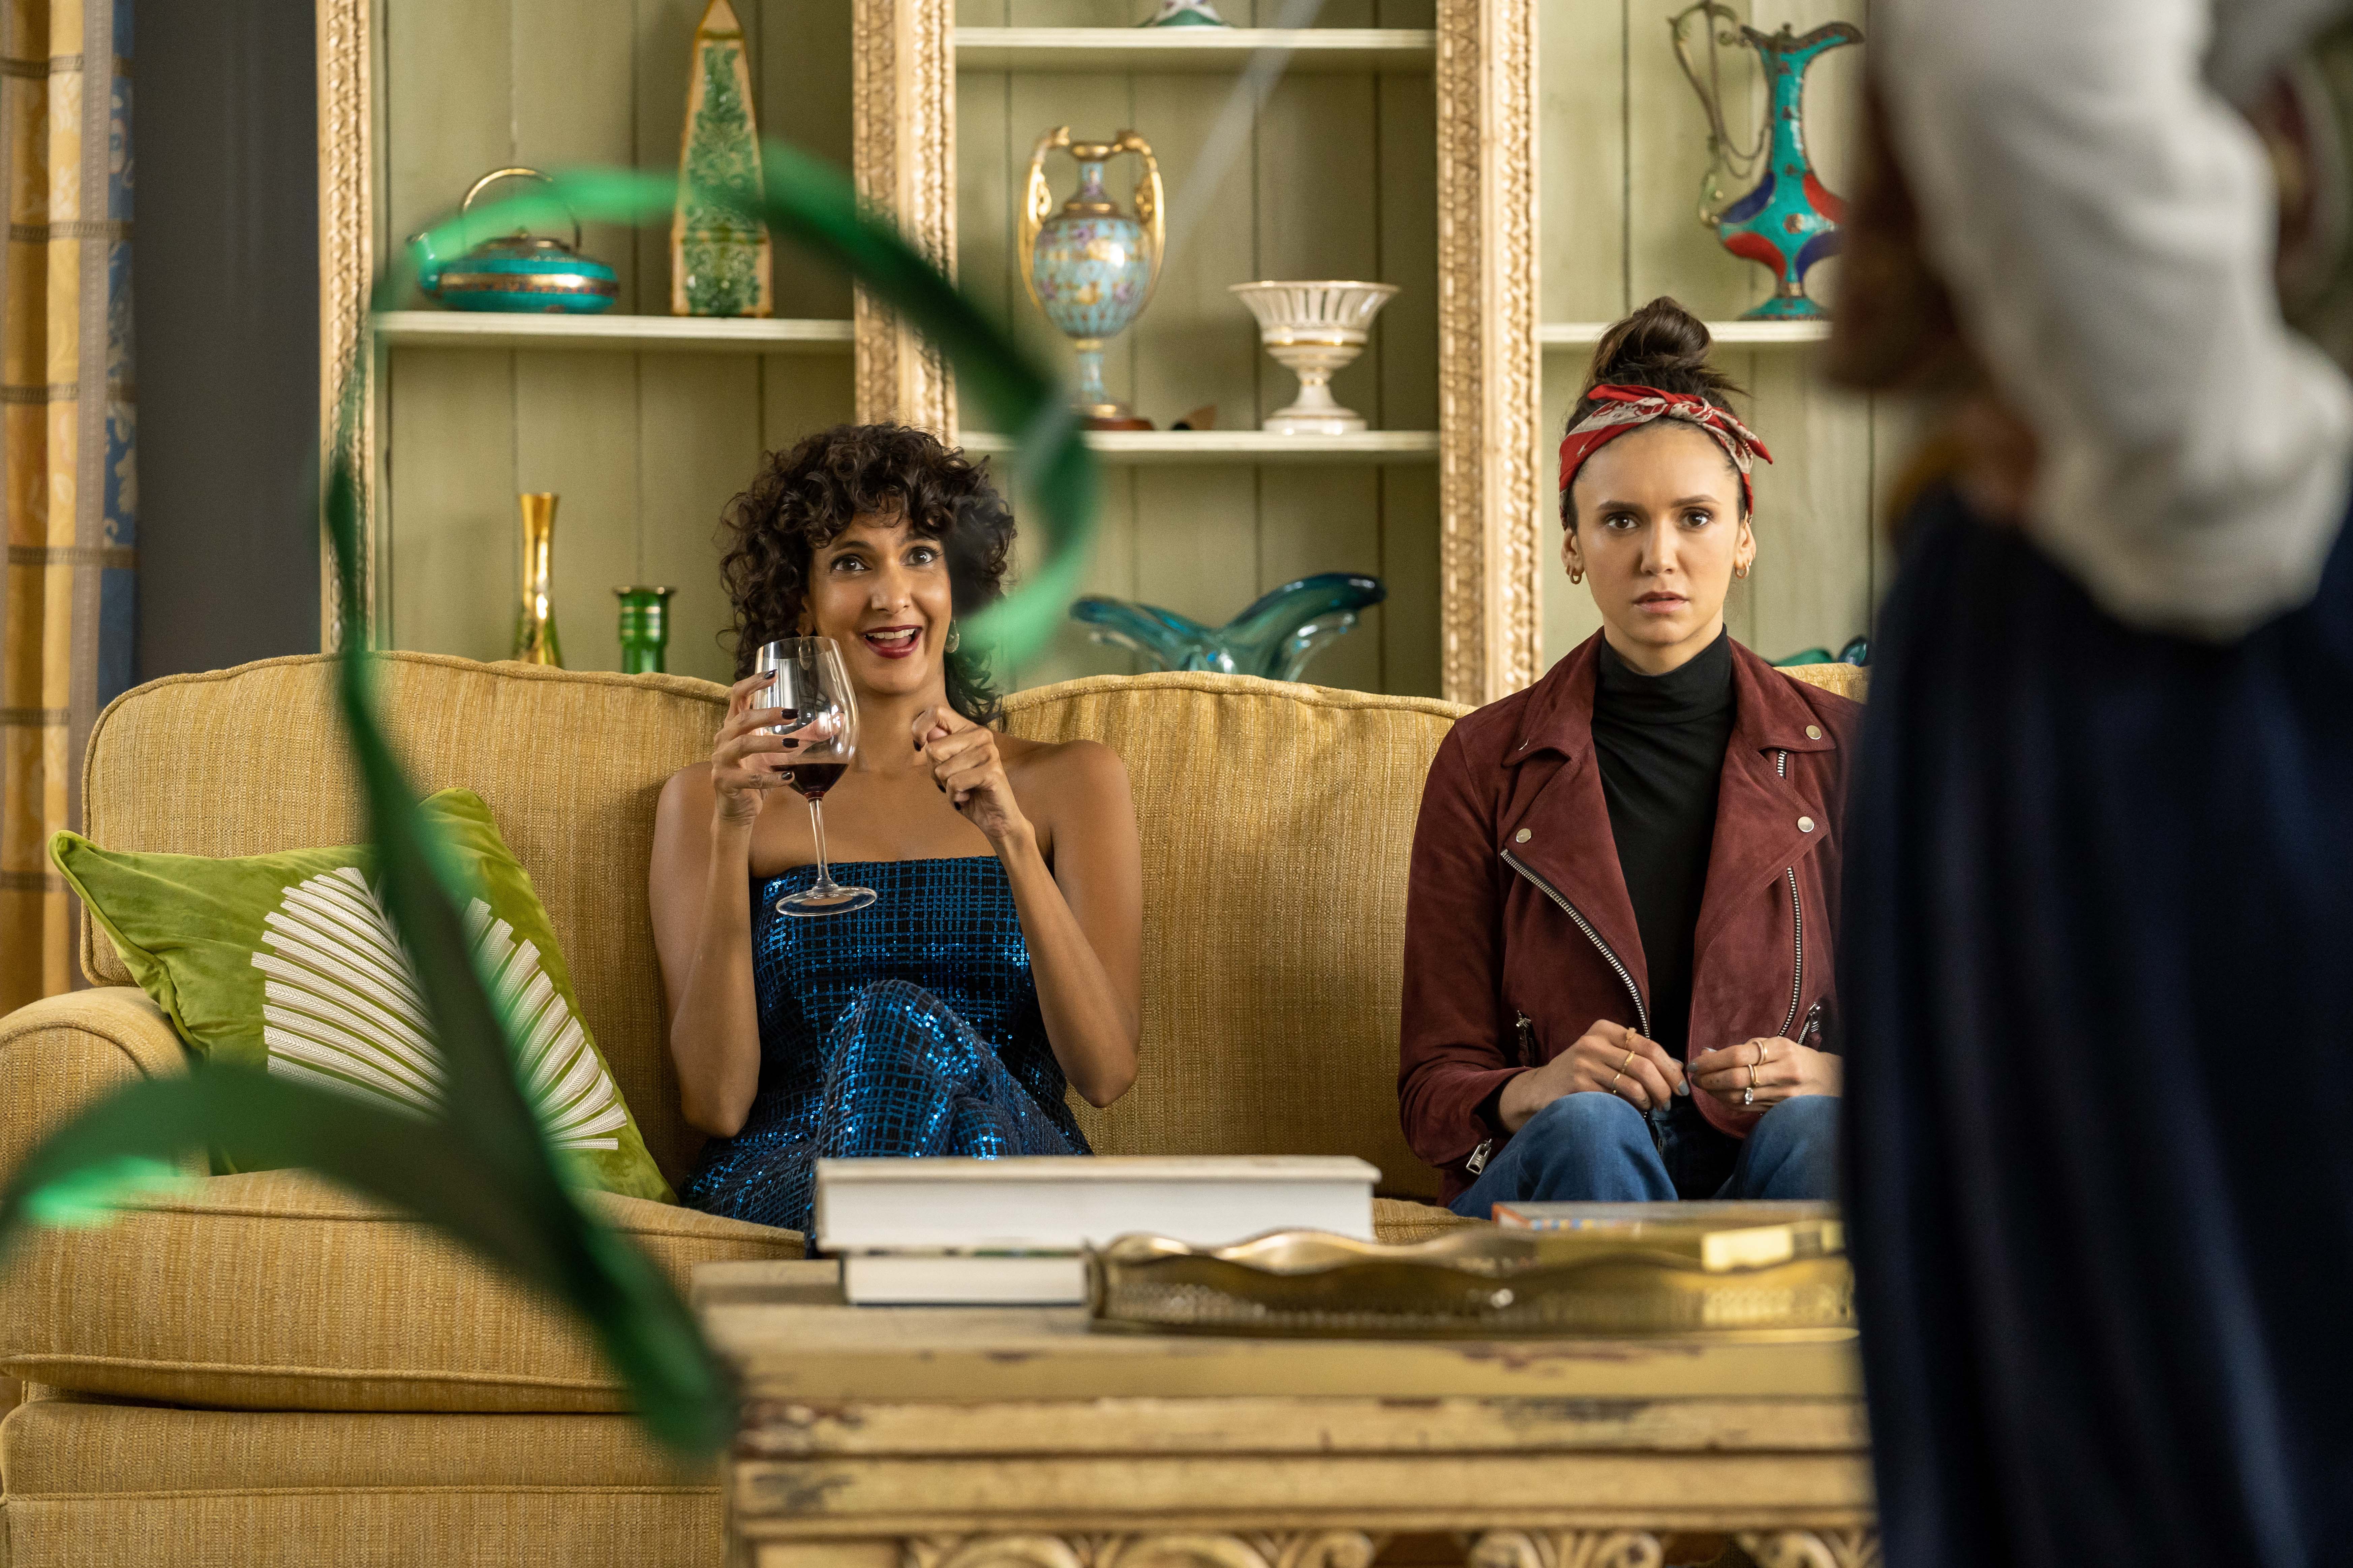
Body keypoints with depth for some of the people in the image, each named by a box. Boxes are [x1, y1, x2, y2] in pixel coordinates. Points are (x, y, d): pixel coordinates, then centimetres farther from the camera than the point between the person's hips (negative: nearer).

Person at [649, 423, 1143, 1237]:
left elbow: (1105, 1072, 0)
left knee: (902, 1022, -34)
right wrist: (732, 833, -10)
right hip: (785, 1184, -1)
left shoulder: (1068, 783, 16)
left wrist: (1011, 834, -12)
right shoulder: (708, 800, 14)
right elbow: (716, 1103, 0)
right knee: (896, 1019, -35)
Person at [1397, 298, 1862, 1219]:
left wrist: (1825, 1077, -13)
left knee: (1809, 1134, -35)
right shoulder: (1488, 761, 9)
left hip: (1772, 1176, 0)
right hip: (1542, 1182, 0)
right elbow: (1434, 1088, 8)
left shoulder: (1834, 748, 10)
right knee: (1589, 1128, -35)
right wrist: (1532, 1093, -17)